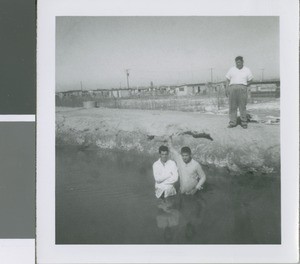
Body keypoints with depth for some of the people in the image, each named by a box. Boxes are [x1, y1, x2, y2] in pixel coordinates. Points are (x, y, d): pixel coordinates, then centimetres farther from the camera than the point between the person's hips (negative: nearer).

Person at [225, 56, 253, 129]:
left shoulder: (247, 70, 12)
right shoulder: (232, 69, 13)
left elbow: (250, 80, 17)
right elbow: (227, 80, 10)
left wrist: (244, 86, 6)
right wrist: (227, 89, -1)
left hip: (242, 89, -1)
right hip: (232, 88, 1)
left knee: (242, 106, -4)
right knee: (232, 106, -2)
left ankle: (244, 123, 3)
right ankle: (232, 122, 3)